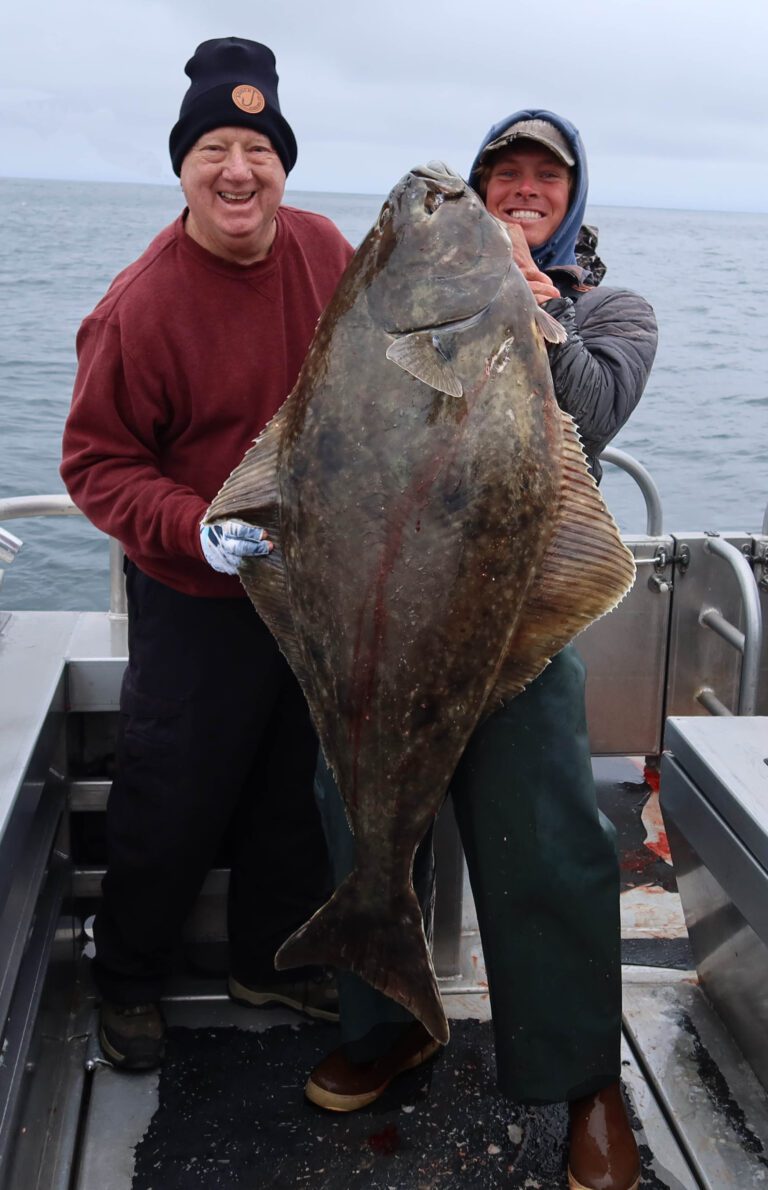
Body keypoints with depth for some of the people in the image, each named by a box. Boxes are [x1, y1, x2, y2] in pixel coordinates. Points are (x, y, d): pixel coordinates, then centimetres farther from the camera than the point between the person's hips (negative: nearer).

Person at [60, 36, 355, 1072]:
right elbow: (97, 462, -15)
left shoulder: (326, 249, -4)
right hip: (197, 603, -5)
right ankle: (128, 979, 34)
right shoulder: (140, 306, -21)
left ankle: (273, 958, 41)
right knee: (173, 804, 7)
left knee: (296, 786, 19)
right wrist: (197, 533, -29)